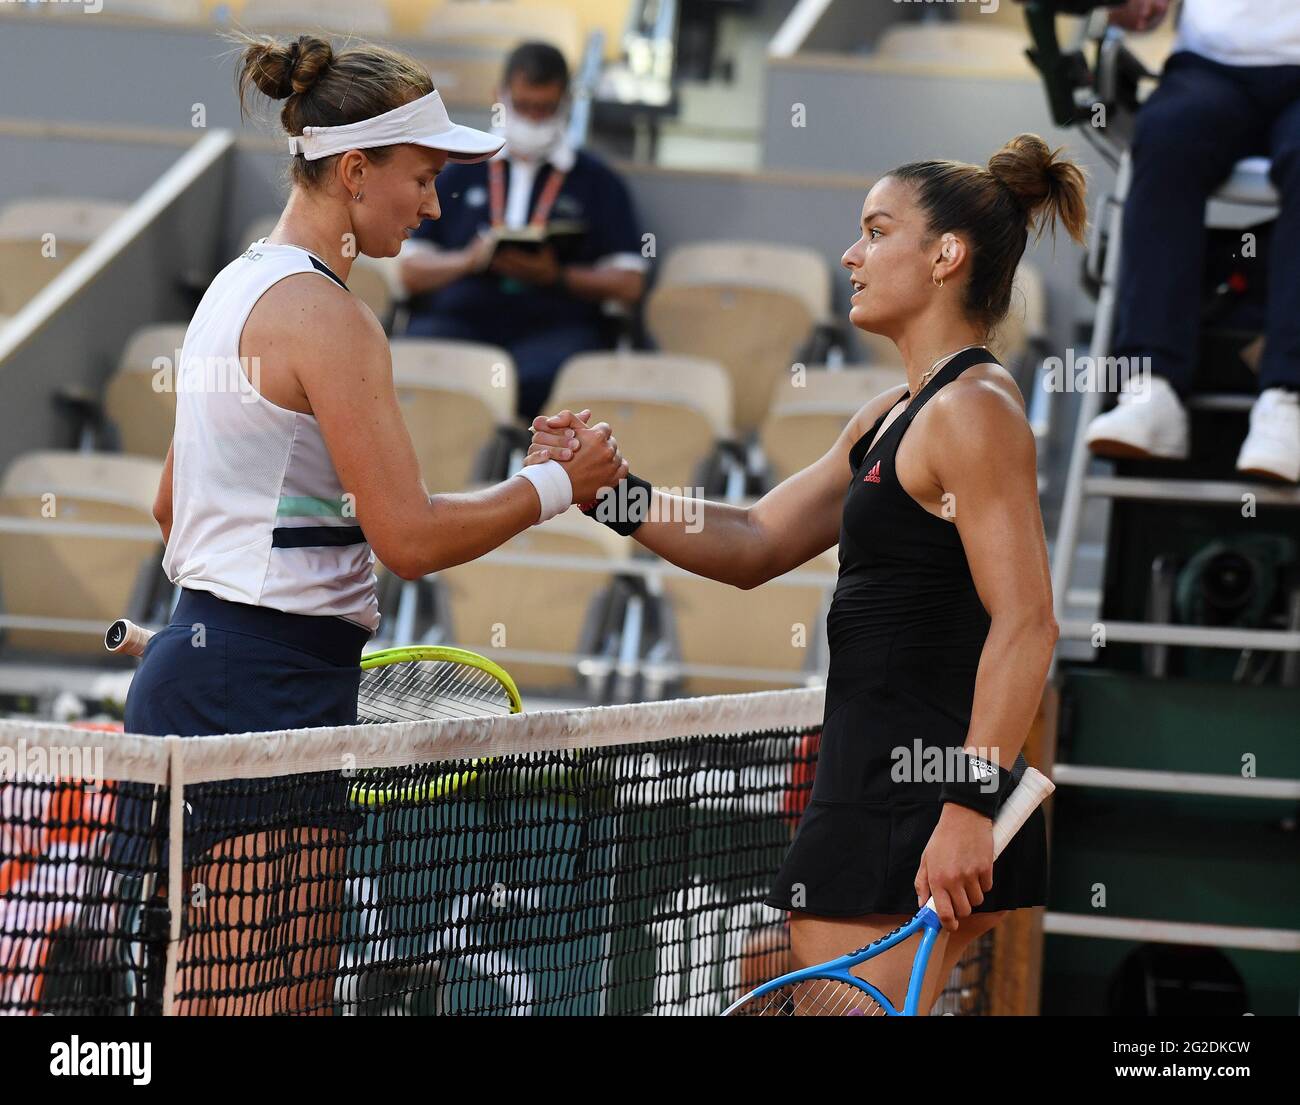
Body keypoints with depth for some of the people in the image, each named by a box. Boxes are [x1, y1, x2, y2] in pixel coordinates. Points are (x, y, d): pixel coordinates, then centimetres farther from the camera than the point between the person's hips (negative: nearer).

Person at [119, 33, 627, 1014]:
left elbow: (172, 505, 25)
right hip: (273, 687, -10)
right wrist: (560, 484, -6)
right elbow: (410, 537, -17)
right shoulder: (324, 314, -14)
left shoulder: (241, 286, 16)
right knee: (266, 1007, -9)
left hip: (205, 653, 10)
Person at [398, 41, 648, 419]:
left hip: (552, 328, -1)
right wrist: (468, 260, -5)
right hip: (456, 318, 1)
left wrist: (557, 277, -7)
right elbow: (411, 271, 16)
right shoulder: (463, 172, 24)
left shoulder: (596, 181, 20)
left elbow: (629, 284, 10)